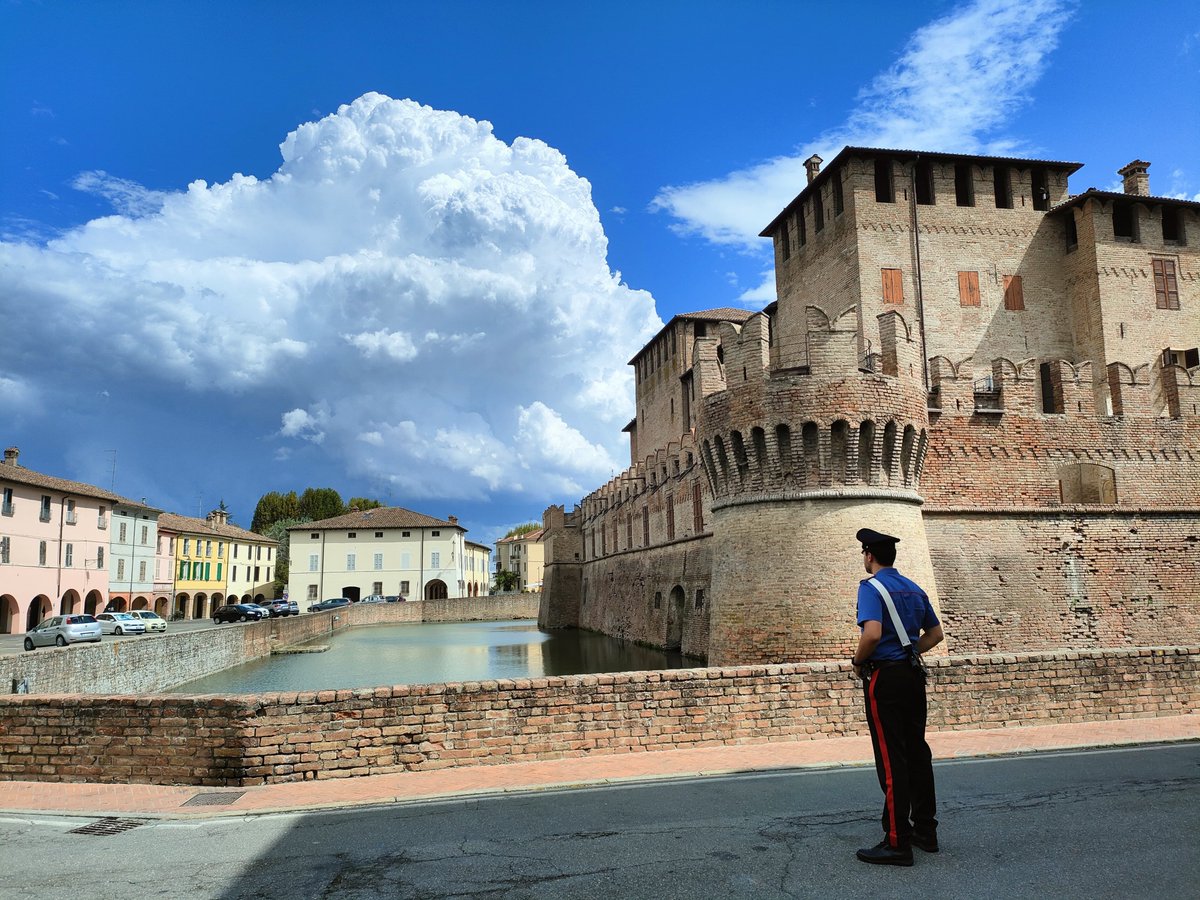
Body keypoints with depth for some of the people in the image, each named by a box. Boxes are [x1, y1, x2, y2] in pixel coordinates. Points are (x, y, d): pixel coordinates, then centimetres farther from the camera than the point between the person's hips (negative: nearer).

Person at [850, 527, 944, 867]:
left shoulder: (871, 587, -13)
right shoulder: (914, 588, 11)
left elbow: (872, 633, -27)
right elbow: (935, 634, 18)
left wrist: (858, 661, -11)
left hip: (884, 679, -8)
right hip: (914, 674, 8)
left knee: (891, 759, -3)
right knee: (917, 751, 15)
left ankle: (897, 843, 2)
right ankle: (925, 831, 25)